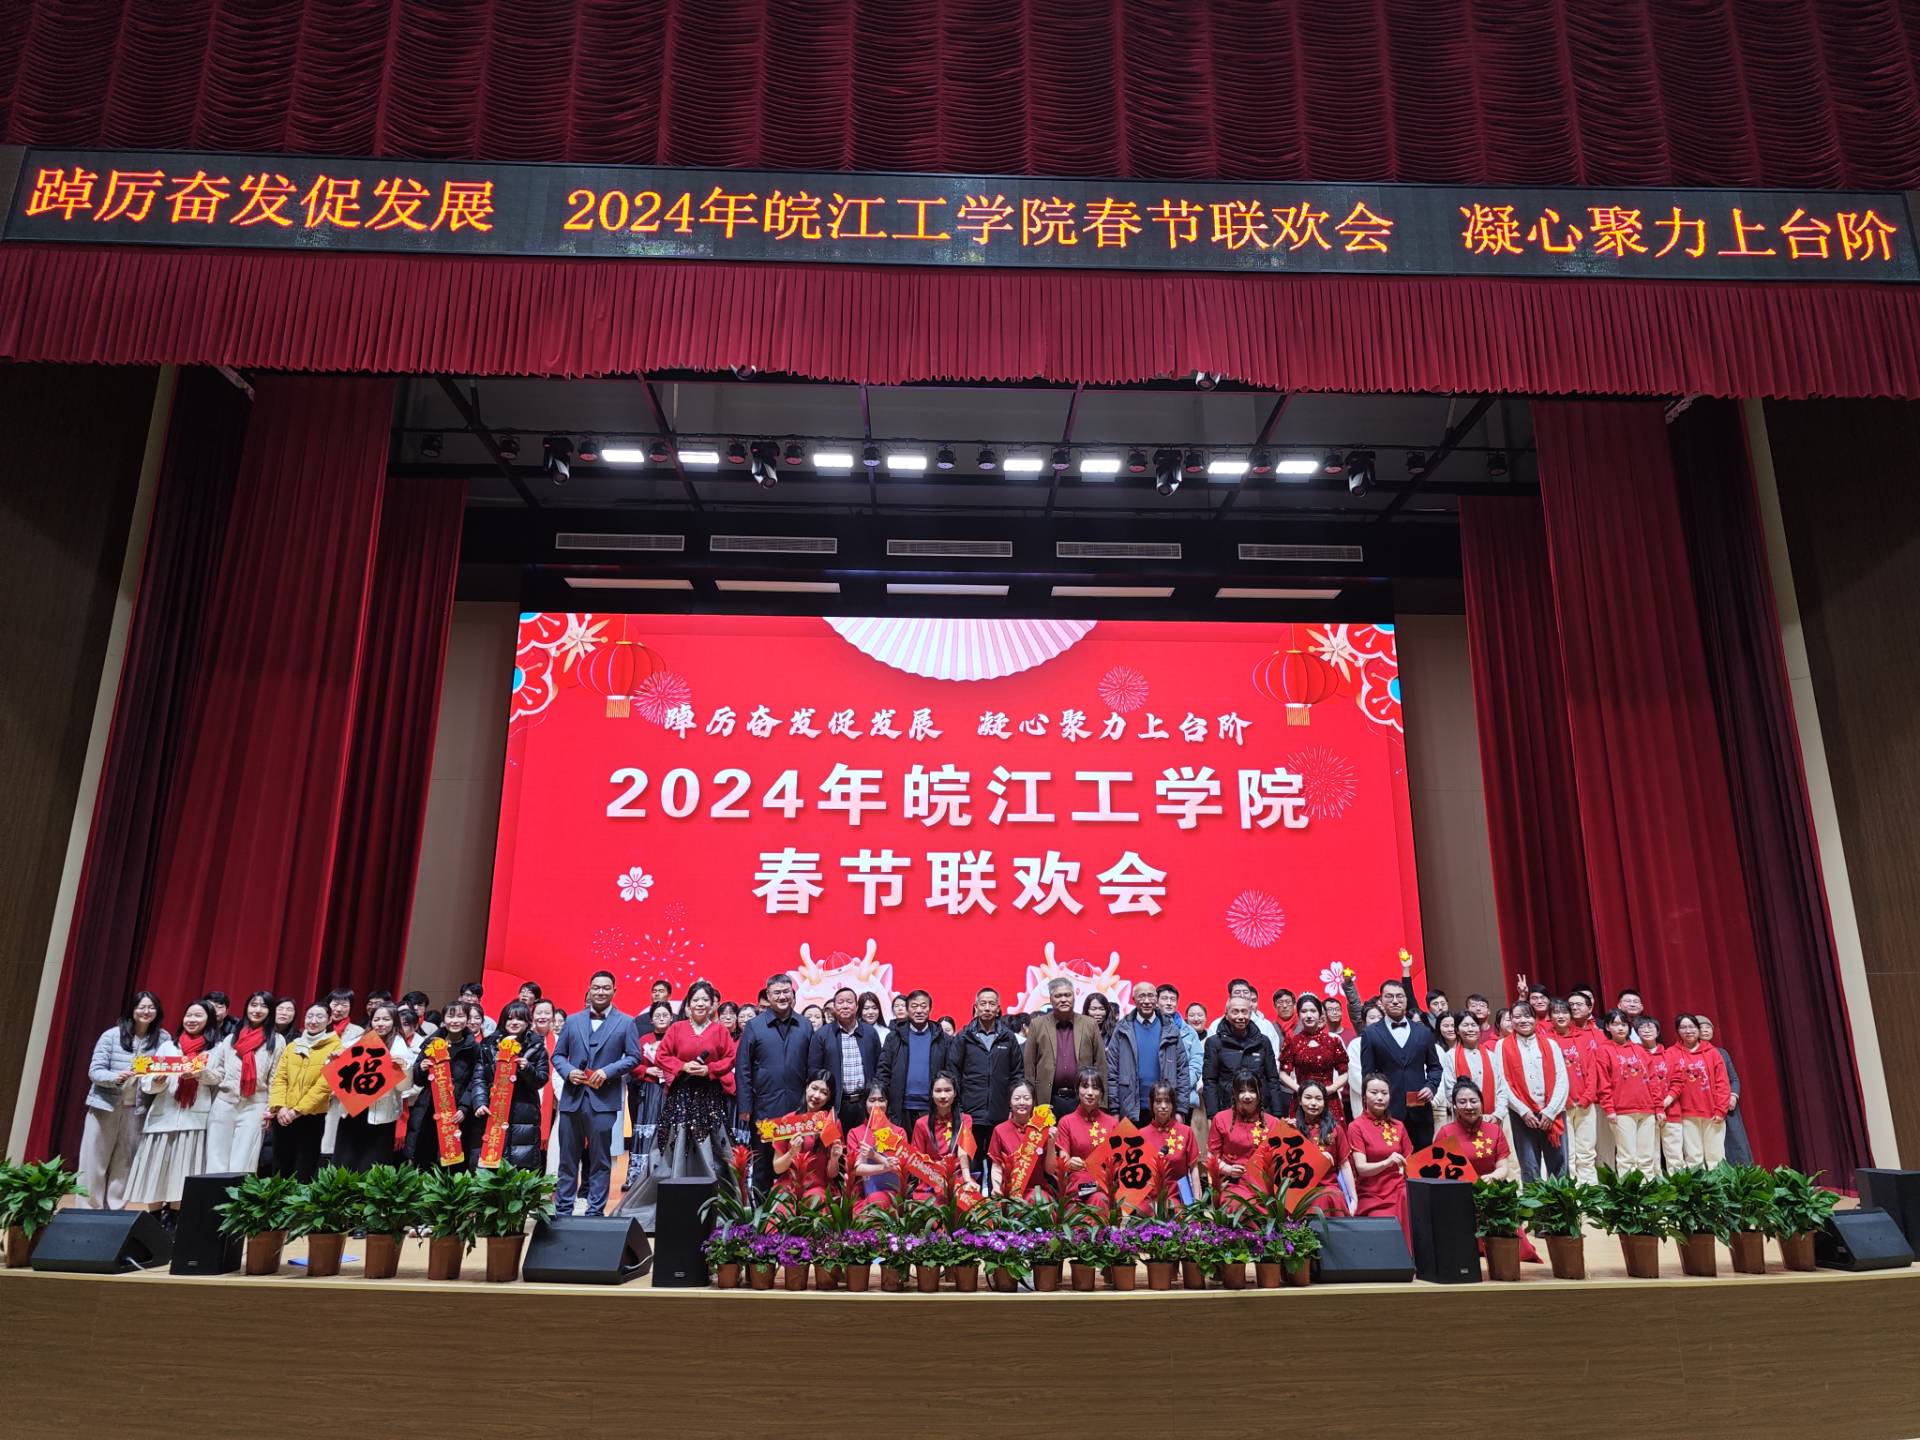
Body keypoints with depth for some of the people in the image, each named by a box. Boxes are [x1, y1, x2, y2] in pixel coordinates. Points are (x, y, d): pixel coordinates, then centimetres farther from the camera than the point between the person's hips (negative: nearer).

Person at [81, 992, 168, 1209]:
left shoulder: (163, 1039, 1)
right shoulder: (112, 1035, -4)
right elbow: (94, 1071, -5)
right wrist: (115, 1077, -24)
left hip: (137, 1109, 1)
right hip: (106, 1105, -1)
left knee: (124, 1164, 6)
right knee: (95, 1162, 4)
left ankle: (115, 1211, 16)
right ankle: (88, 1211, 15)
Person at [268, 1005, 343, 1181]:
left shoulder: (335, 1047, -3)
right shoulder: (292, 1045, 13)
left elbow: (324, 1085, -11)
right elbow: (279, 1077, 5)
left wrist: (297, 1110, -16)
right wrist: (280, 1106, -11)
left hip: (312, 1118, -5)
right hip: (283, 1117, 5)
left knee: (303, 1174, 1)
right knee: (280, 1172, 11)